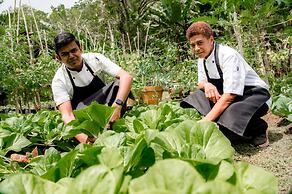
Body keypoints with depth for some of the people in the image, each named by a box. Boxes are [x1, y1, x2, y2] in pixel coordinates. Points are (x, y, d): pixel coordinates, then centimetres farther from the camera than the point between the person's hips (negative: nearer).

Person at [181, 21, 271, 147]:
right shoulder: (202, 59, 0)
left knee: (228, 117, -37)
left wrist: (205, 121, -36)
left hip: (253, 93, -8)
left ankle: (259, 129, -6)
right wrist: (206, 85, -18)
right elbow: (201, 83, 9)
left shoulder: (228, 55, -25)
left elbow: (230, 95, -30)